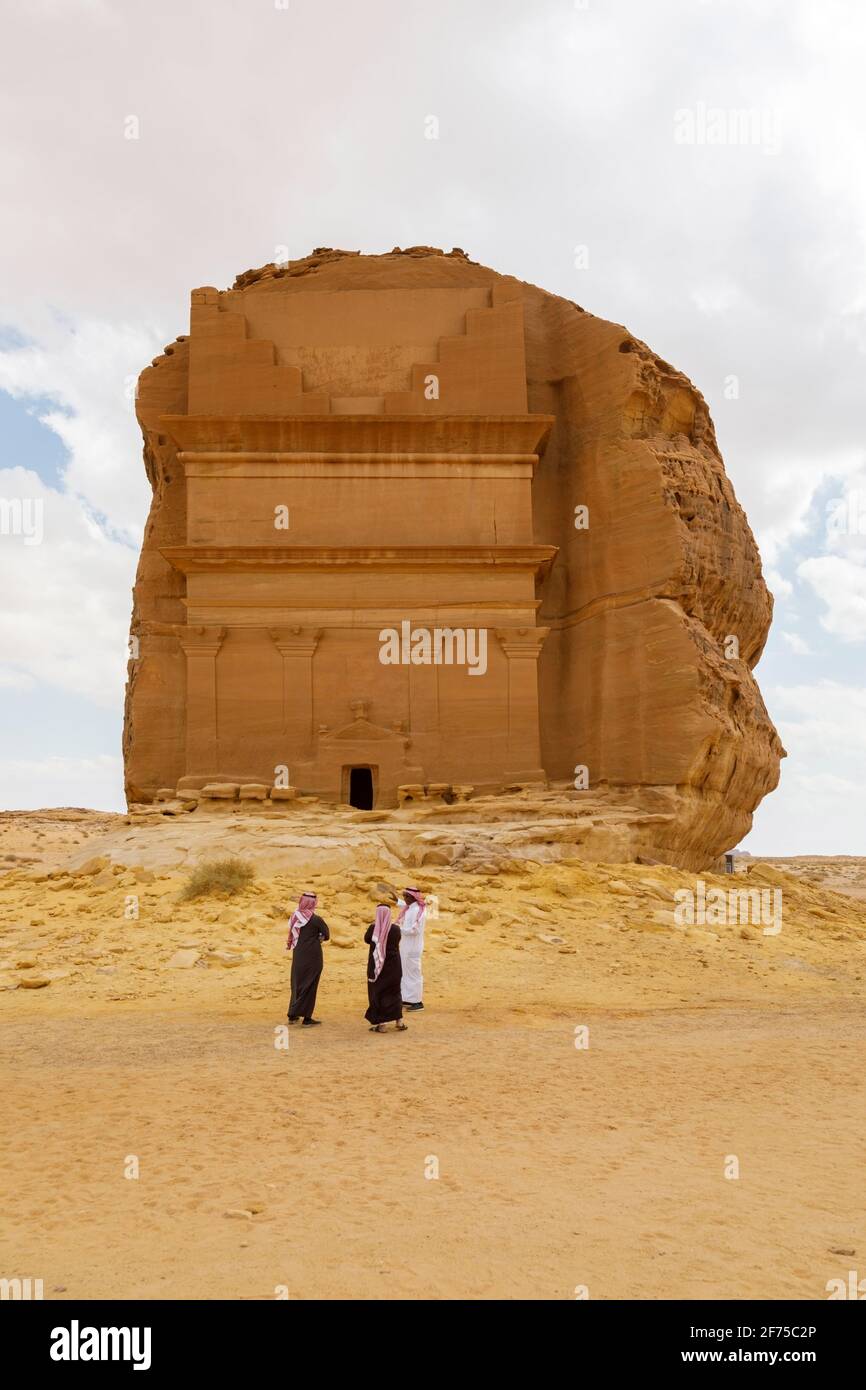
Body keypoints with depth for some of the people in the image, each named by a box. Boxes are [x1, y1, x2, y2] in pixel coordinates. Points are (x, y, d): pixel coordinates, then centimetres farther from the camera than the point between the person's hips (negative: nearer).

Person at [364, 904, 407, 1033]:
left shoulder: (373, 928, -13)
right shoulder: (395, 928, -10)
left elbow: (367, 939, 6)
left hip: (376, 965, -1)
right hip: (393, 965, 2)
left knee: (377, 993, 8)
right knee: (393, 992, 16)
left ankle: (380, 1024, 6)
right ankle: (399, 1021, 15)